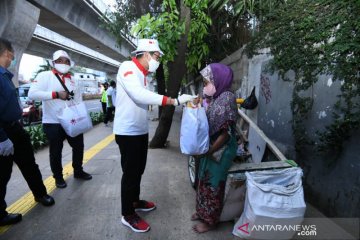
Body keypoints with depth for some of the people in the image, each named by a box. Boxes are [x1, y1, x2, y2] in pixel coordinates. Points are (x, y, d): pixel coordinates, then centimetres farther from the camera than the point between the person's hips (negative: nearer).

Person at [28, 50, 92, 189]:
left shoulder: (72, 80, 11)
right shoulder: (45, 76, -7)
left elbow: (78, 100, 13)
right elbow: (32, 94, -20)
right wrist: (56, 94, -25)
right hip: (53, 123, -5)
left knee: (78, 146, 15)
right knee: (56, 152, 8)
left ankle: (78, 171, 36)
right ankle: (58, 177, 29)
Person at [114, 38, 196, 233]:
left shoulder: (141, 74, 13)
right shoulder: (128, 67, -15)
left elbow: (143, 99, 7)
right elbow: (139, 95, -31)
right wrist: (174, 101, -33)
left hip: (141, 131, 9)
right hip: (128, 132, -9)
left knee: (138, 170, 19)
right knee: (130, 172, 2)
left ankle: (135, 201, 39)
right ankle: (128, 215, 19)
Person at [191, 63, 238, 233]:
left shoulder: (227, 98, -21)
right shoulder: (214, 97, 5)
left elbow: (226, 132, -23)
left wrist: (209, 151, -18)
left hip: (220, 151, -8)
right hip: (209, 148, 8)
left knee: (213, 184, 7)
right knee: (204, 181, 21)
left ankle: (210, 220, 26)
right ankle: (202, 211, 41)